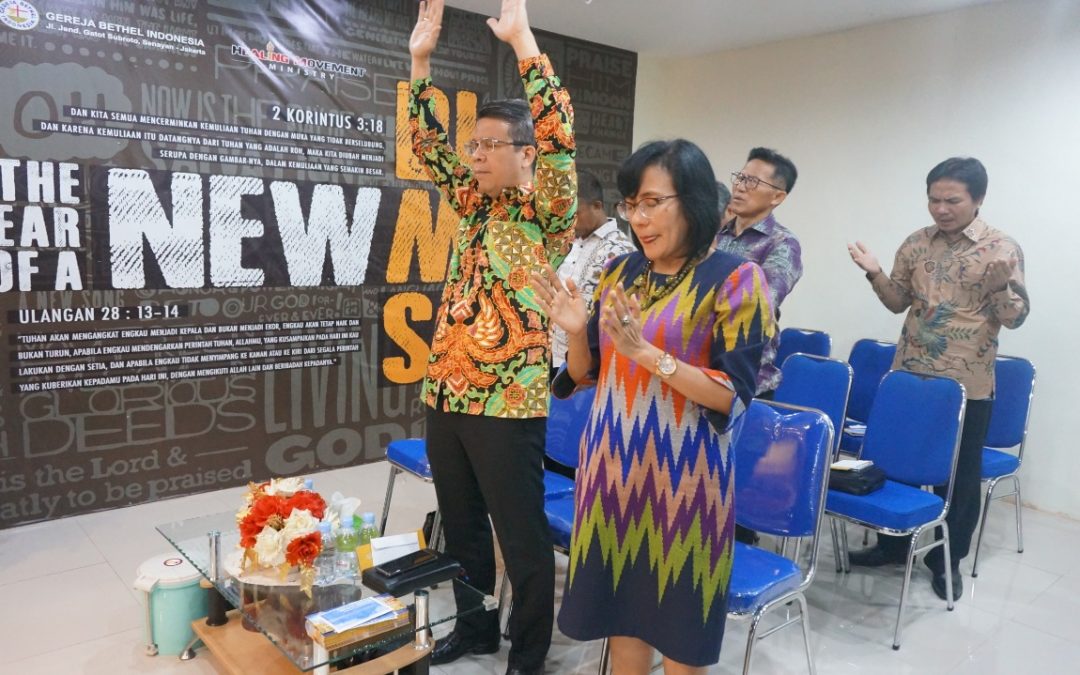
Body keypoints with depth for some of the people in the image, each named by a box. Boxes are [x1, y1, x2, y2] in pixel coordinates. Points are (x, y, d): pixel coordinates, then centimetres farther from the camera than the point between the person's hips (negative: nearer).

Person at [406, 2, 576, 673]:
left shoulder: (547, 214, -6)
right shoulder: (476, 206, 13)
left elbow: (560, 137, -21)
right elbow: (430, 147, 15)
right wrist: (421, 60, 6)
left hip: (507, 402, -7)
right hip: (446, 396, 7)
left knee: (521, 536, 5)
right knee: (461, 524, 19)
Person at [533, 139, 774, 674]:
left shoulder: (735, 279, -11)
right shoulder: (619, 272, 5)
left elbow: (733, 396, -16)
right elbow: (586, 374, 9)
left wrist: (646, 352, -24)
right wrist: (575, 331, -11)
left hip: (681, 472, -5)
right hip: (612, 464, 5)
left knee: (676, 617, 12)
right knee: (620, 606, 18)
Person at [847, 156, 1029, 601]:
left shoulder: (1002, 249, -7)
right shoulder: (916, 244, 4)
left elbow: (1014, 318, -8)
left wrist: (1001, 285, -28)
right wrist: (875, 274, -9)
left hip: (968, 384, -4)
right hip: (909, 374, 4)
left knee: (959, 475, 8)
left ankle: (948, 560, 26)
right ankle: (892, 544, 30)